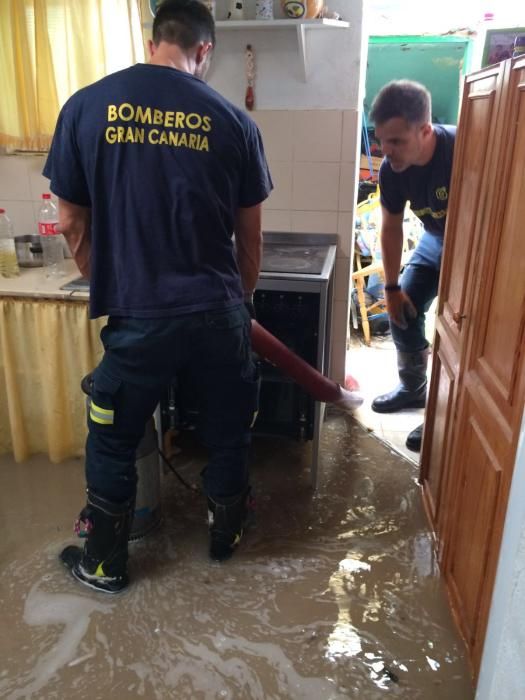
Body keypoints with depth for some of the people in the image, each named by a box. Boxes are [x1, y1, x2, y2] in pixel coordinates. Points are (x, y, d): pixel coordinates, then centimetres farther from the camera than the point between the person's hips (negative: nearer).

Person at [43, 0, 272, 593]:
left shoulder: (86, 106, -2)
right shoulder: (233, 120, 0)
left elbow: (72, 224, 2)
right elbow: (249, 235, 5)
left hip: (137, 317, -1)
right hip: (217, 311, 2)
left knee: (113, 441, 19)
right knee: (227, 433, 22)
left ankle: (104, 563, 36)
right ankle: (225, 535, 44)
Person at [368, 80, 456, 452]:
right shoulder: (392, 169, -18)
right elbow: (392, 226, -4)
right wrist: (392, 287, -2)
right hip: (436, 238, 6)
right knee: (403, 309, 5)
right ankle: (413, 387, 27)